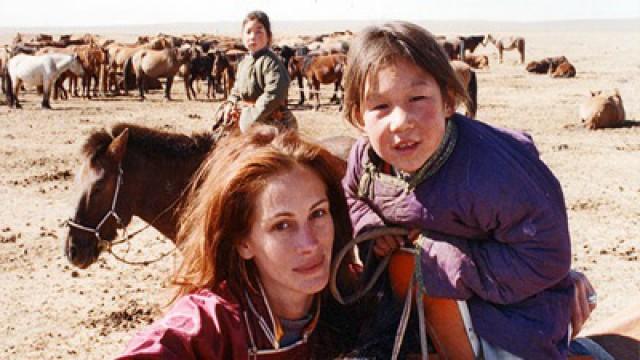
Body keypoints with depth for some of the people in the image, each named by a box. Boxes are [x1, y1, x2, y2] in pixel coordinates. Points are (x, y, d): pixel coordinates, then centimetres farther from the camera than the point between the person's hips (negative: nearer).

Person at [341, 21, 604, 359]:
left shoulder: (490, 173, -37)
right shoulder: (365, 158, -16)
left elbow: (544, 257, -32)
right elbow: (353, 197, 9)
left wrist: (452, 265, -30)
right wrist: (370, 229, -13)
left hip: (509, 295, -5)